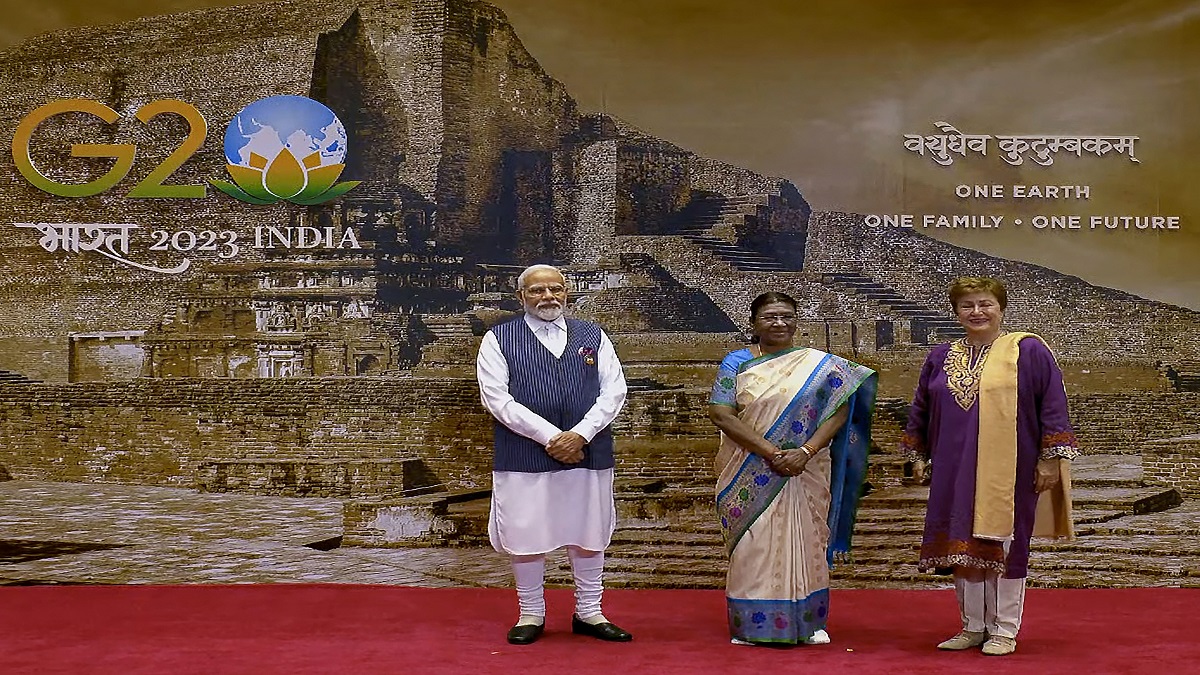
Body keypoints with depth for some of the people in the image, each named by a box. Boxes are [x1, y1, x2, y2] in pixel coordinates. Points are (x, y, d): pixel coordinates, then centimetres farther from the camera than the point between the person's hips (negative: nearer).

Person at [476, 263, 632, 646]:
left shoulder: (594, 337, 9)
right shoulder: (499, 339, 1)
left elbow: (614, 390, 3)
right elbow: (497, 398, -8)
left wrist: (580, 435, -12)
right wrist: (550, 437, -15)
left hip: (588, 454, 2)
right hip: (524, 457, -2)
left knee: (589, 534, 10)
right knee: (526, 536, 5)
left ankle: (588, 613, 26)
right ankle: (531, 614, 23)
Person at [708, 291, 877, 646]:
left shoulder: (819, 364, 4)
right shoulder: (737, 363, 2)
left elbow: (839, 411, -4)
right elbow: (720, 414, -9)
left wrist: (805, 451, -19)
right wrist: (770, 452, -17)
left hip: (805, 473, 1)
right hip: (750, 477, 0)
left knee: (803, 541, 5)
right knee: (753, 545, 2)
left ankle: (808, 622, 18)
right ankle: (752, 624, 12)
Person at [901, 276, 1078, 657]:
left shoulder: (1028, 351, -1)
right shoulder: (941, 358, 11)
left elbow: (1052, 407, -3)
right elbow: (920, 411, 19)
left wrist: (1050, 459, -7)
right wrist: (917, 456, 17)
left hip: (1008, 471, -4)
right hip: (955, 470, 4)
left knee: (1004, 545, 1)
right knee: (963, 545, 6)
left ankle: (1004, 630, 12)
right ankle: (973, 626, 17)